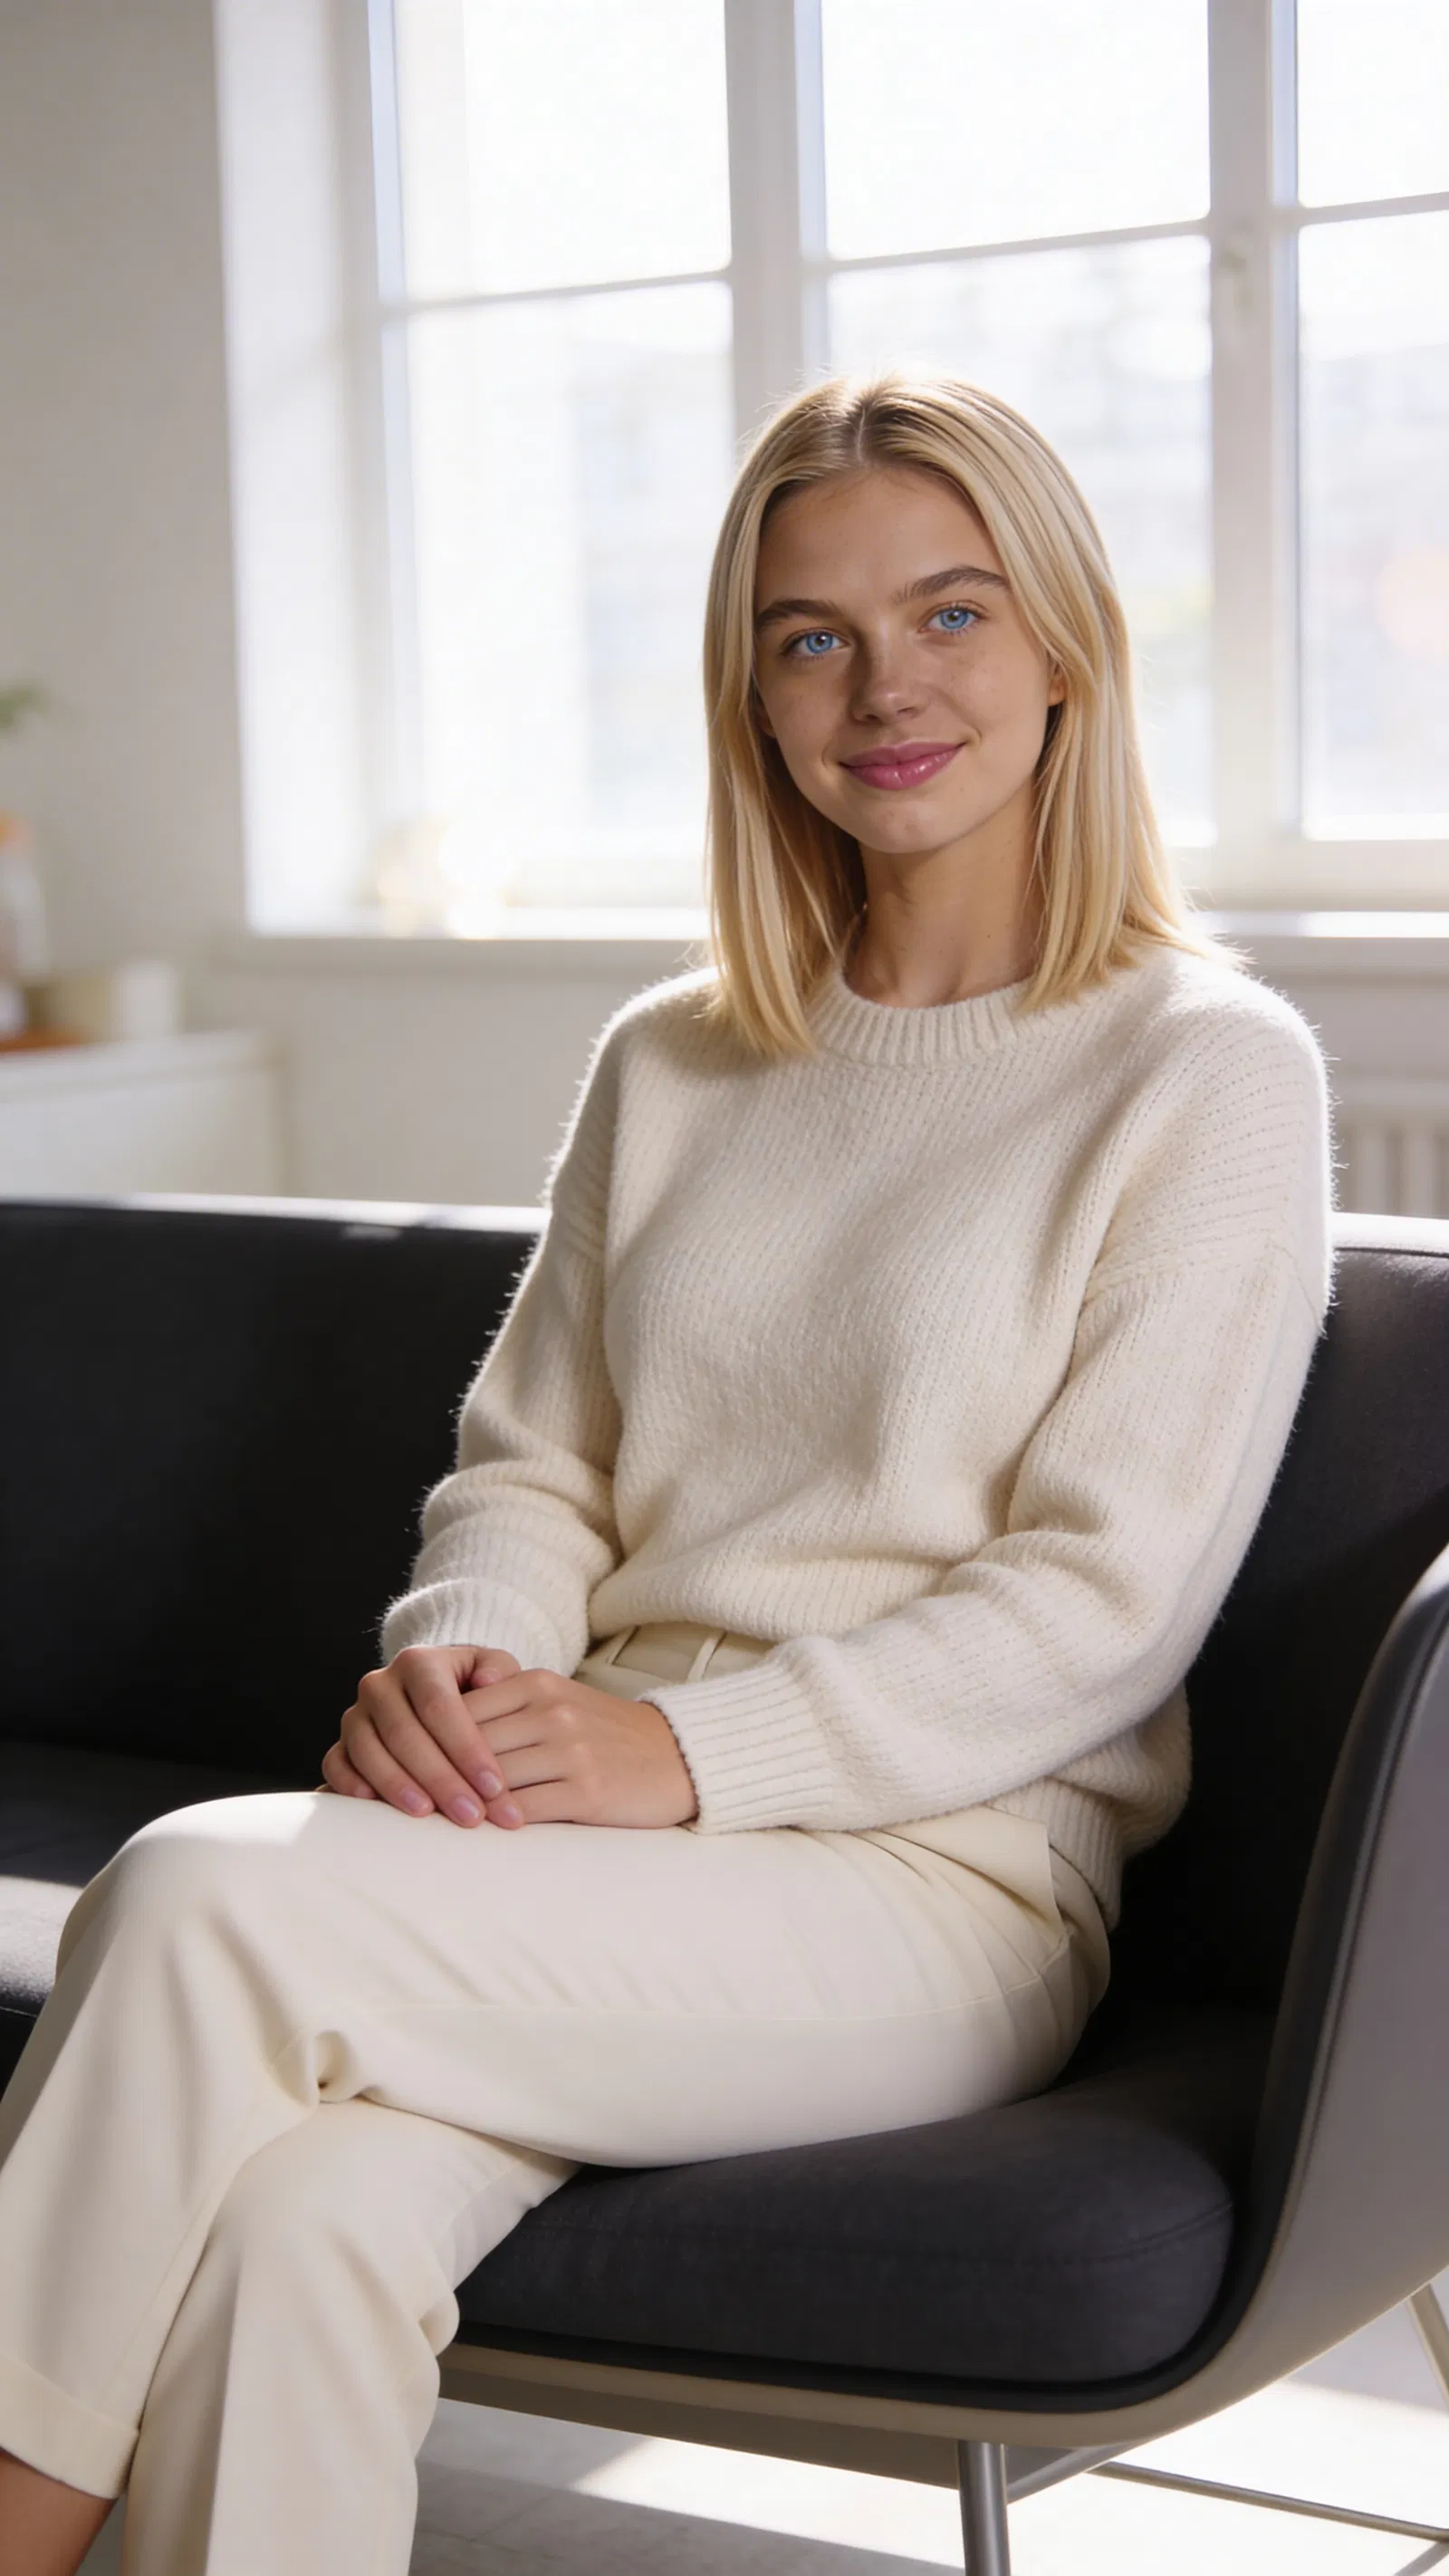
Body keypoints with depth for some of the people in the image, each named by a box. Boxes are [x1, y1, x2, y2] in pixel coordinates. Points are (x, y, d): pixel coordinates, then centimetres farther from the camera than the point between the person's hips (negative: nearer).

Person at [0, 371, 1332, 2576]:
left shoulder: (1210, 1073, 0)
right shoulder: (670, 1065, 19)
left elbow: (1108, 1602, -7)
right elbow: (530, 1459, 17)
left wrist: (691, 1753, -17)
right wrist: (462, 1663, -7)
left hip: (947, 1882, -4)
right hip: (602, 1848, 4)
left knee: (204, 1894, -27)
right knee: (303, 2220, -31)